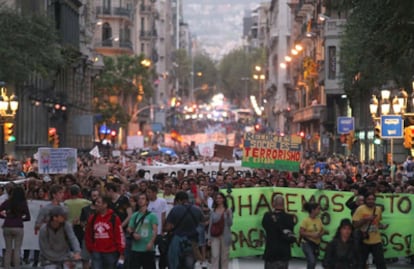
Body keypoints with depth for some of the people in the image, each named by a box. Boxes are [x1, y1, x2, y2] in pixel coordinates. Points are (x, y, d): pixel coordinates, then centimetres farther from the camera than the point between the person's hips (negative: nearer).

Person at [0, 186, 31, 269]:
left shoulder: (7, 202, 2)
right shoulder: (23, 204, -1)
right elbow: (28, 217, 0)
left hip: (7, 227, 2)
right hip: (18, 227, -2)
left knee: (8, 250, 10)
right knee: (17, 250, 4)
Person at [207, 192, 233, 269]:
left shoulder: (228, 210, 0)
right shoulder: (213, 211, 6)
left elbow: (230, 224, -5)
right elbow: (210, 224, 8)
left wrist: (228, 215, -22)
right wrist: (209, 237, 5)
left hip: (225, 236, -1)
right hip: (215, 236, 1)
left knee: (224, 256, 5)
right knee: (215, 256, -8)